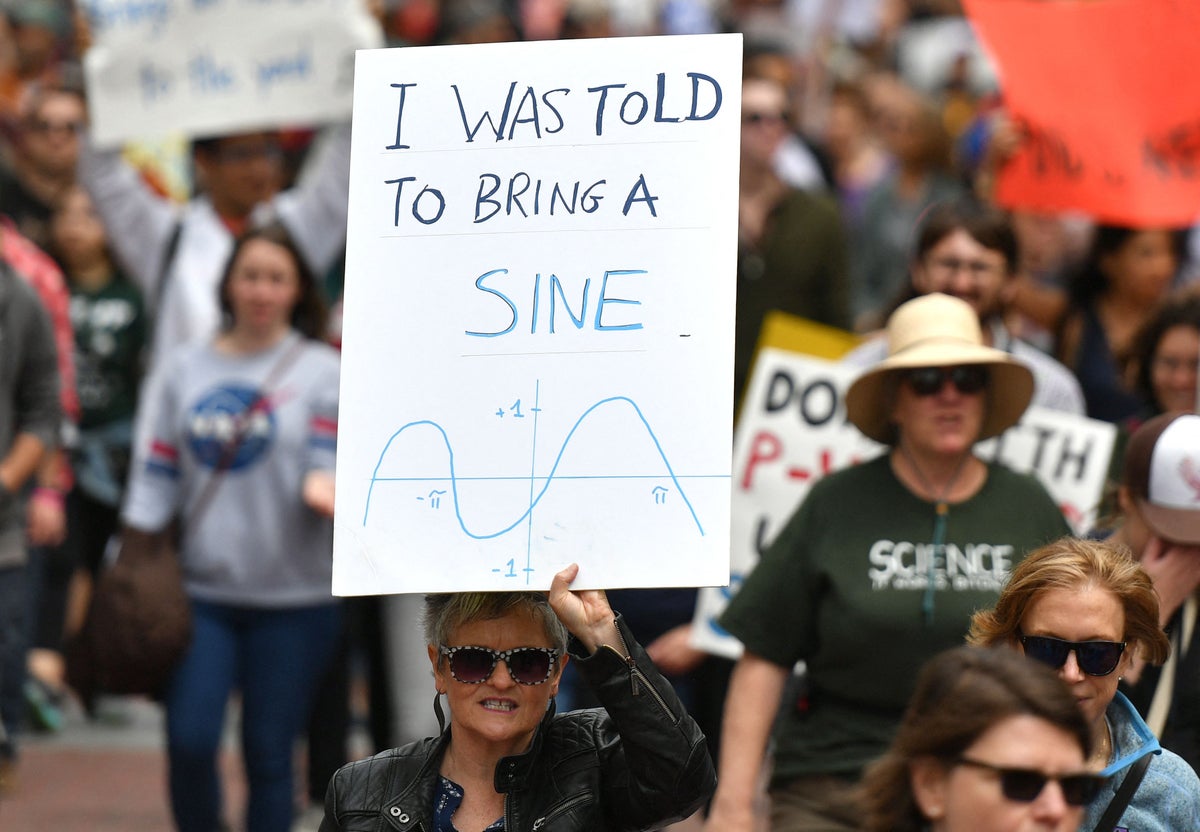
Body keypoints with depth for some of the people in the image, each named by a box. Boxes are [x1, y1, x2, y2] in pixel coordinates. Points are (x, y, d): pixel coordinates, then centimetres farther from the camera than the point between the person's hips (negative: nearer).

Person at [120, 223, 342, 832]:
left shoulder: (321, 370, 3)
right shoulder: (186, 370, 10)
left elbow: (326, 461, -7)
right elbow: (158, 477, 11)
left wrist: (323, 486, -30)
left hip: (291, 597, -2)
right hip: (202, 592, 2)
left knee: (268, 754, 1)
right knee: (188, 741, -11)